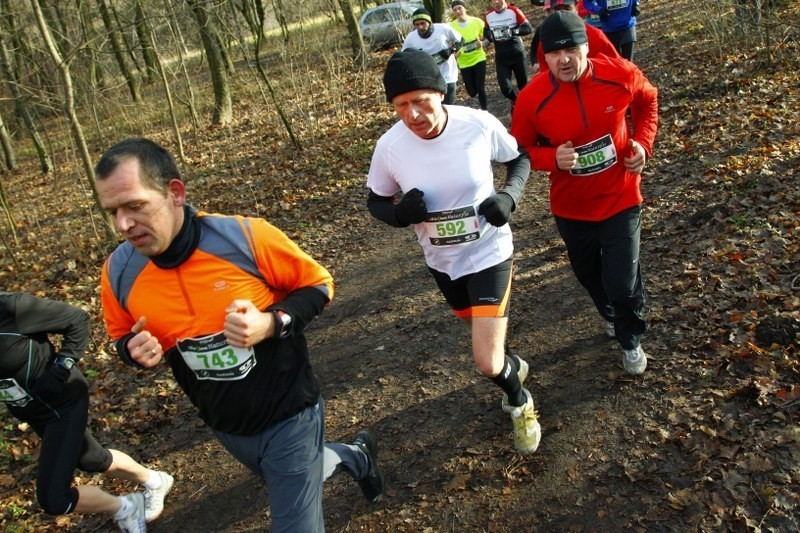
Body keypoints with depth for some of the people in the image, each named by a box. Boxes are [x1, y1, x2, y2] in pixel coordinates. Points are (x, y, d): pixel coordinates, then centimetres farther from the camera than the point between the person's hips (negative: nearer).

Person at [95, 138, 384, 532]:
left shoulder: (247, 237, -27)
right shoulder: (118, 271, -15)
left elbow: (318, 285, -11)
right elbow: (124, 338, 5)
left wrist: (272, 323, -30)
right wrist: (138, 352, -19)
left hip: (288, 415, -5)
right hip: (225, 427, 5)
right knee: (293, 479, 30)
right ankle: (357, 457, 62)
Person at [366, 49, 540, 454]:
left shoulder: (479, 125, -22)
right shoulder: (390, 147, -19)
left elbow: (520, 158, -2)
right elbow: (376, 201, -2)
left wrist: (509, 195, -21)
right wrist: (400, 214, -25)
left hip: (488, 252, -3)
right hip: (441, 261, 3)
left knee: (488, 364, -9)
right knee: (478, 326, 28)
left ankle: (519, 404, 27)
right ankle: (512, 366, 62)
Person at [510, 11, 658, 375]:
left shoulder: (621, 74, -15)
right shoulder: (532, 98, -19)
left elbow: (647, 102, 7)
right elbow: (520, 150, -5)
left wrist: (643, 143, -7)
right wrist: (553, 158, -25)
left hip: (620, 199, -1)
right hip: (571, 207, 1)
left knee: (622, 284, -5)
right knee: (590, 276, 21)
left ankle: (631, 340, 29)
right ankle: (611, 316, 57)